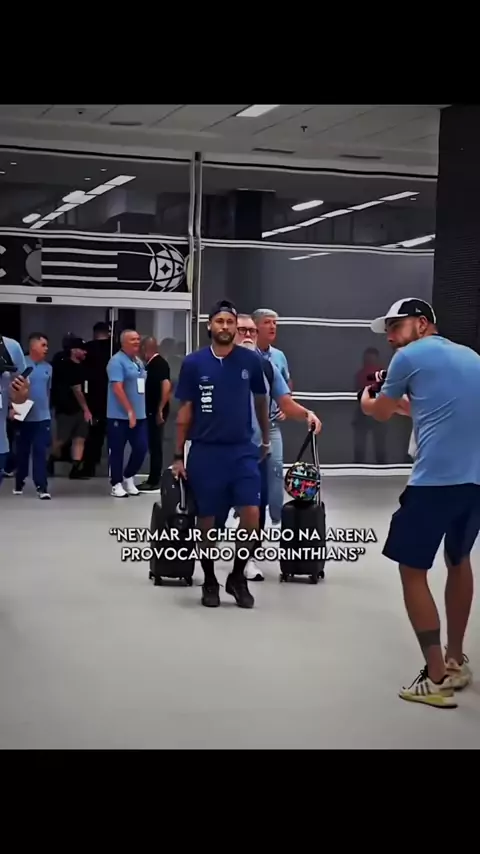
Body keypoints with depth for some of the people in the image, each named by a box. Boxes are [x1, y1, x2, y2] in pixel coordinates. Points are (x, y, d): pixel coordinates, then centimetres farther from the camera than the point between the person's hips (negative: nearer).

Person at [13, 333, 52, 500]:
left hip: (42, 417, 2)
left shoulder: (48, 367, 6)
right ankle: (19, 483, 25)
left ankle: (41, 487, -5)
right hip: (24, 416, -2)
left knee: (41, 452, -3)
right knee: (22, 452, 10)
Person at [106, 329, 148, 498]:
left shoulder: (139, 362, 14)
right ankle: (116, 484, 11)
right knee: (117, 451, 2)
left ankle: (128, 478, 24)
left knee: (141, 448, 5)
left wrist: (137, 411, 17)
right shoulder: (117, 361, -11)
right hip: (120, 416, -7)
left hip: (139, 415, 7)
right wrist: (130, 411, -21)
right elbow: (117, 389, -19)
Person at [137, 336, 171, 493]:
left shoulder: (159, 364, -14)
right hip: (152, 411, 9)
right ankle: (153, 480, 18)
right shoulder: (153, 364, 14)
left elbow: (166, 386, -24)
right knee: (153, 445, 12)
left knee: (155, 445, -5)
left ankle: (154, 482, -1)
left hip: (156, 411, -9)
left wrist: (160, 410, -24)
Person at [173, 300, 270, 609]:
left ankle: (238, 576, 8)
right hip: (204, 452, 0)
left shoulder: (251, 360, -1)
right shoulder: (193, 362, -3)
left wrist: (266, 440, 21)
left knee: (251, 514, -12)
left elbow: (261, 400, 15)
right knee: (208, 520, 6)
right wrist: (178, 455, 3)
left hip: (243, 450, 1)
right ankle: (210, 581, 23)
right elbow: (185, 411, 3)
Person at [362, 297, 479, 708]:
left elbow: (380, 413, 18)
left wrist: (367, 398, 39)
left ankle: (437, 678, -1)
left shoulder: (410, 356, 3)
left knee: (413, 570, 3)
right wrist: (406, 403, 37)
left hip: (436, 480, -7)